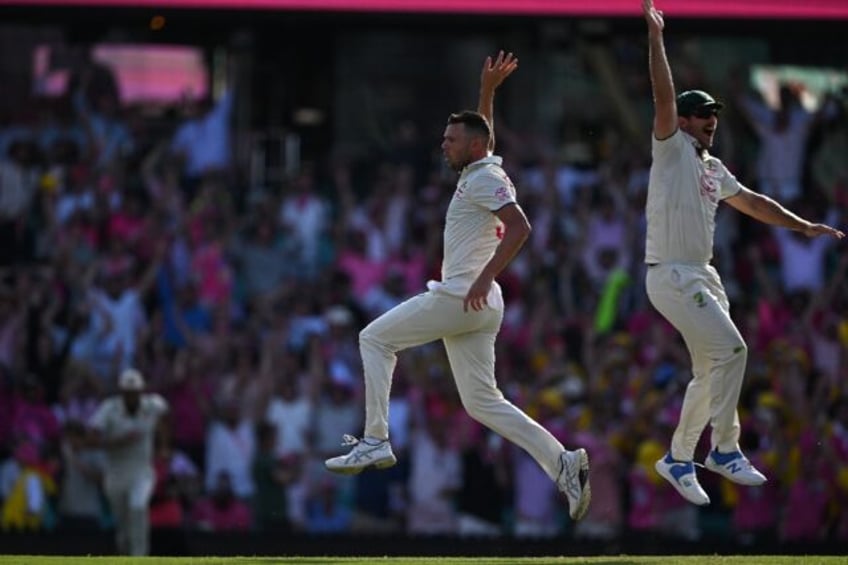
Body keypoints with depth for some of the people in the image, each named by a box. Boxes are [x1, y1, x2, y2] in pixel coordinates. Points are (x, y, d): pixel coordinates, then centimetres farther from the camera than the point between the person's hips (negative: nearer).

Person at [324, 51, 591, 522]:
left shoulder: (484, 178, -8)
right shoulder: (481, 171, 20)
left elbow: (519, 227, -22)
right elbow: (481, 131, 42)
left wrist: (485, 277, -28)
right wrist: (488, 89, 34)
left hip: (465, 298, -10)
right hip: (474, 305, 10)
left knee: (375, 338, 0)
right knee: (483, 403, 5)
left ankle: (375, 441, -6)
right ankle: (564, 464, -4)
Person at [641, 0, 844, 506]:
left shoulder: (714, 169, 17)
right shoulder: (671, 150, -5)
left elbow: (753, 203, 26)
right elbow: (664, 96, -16)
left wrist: (804, 226, 22)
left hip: (702, 276, 9)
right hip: (671, 275, -9)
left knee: (711, 371, 9)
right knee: (730, 347, -18)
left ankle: (679, 460, 17)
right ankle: (725, 450, -13)